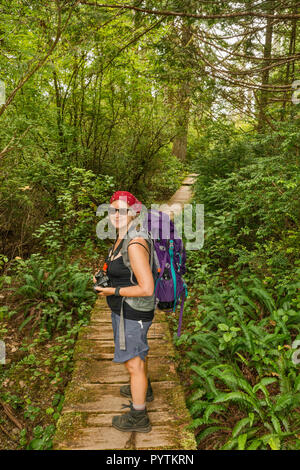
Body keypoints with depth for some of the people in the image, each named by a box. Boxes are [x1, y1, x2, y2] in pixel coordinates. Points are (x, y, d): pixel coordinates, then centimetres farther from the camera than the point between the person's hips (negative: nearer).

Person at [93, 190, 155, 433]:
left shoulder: (135, 244, -28)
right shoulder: (122, 238, 3)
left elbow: (147, 289, -28)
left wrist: (113, 291, -21)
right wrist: (105, 276, 4)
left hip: (132, 312, -10)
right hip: (128, 310, 10)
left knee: (133, 363, 8)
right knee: (138, 350, 29)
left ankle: (138, 417, 29)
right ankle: (144, 389, 55)